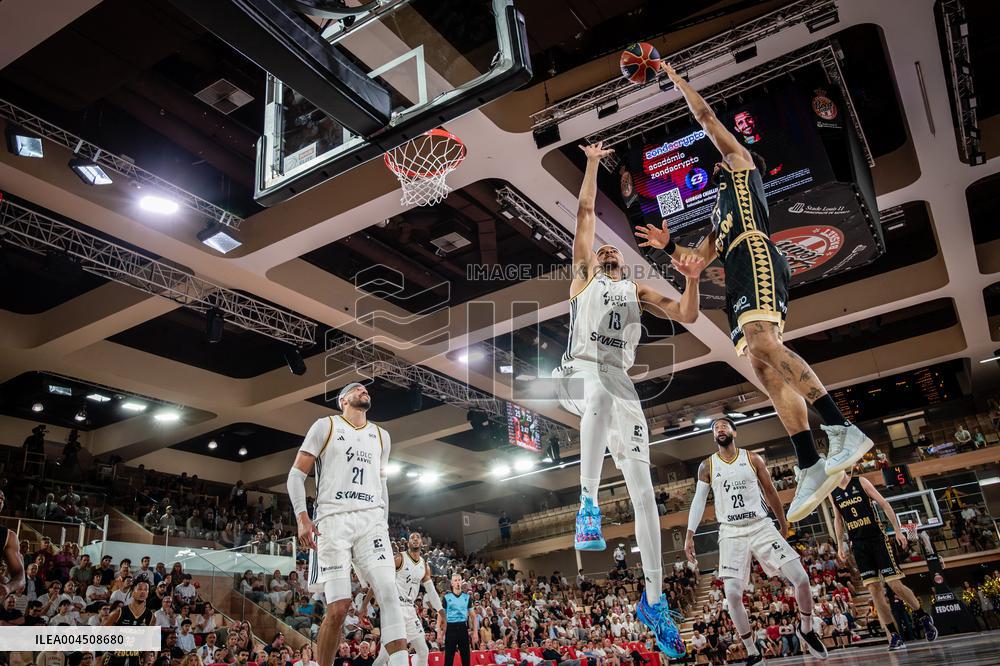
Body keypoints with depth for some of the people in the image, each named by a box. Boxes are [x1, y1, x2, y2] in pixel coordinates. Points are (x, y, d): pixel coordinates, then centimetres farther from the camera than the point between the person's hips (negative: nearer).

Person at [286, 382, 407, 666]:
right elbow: (296, 474, 3)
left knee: (389, 591, -14)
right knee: (339, 606, -9)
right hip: (333, 520, -4)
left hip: (371, 520, 4)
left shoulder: (381, 436, 20)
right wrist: (301, 516, -11)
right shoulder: (325, 426, 6)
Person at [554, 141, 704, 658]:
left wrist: (692, 281, 0)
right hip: (581, 370, -3)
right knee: (600, 398, -44)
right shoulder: (583, 277, 19)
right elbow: (585, 212, 16)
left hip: (620, 379, 4)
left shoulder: (637, 291, 27)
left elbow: (686, 316, 17)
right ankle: (588, 503, -30)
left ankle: (653, 599, 0)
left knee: (642, 486, -5)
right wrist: (592, 164, 19)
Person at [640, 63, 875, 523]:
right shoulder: (720, 217, 41)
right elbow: (695, 261, 38)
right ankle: (811, 466, -19)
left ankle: (840, 428, -41)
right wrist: (667, 245, 23)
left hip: (755, 257, -8)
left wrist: (673, 76, 30)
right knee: (765, 366, -9)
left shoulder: (742, 161, 24)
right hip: (739, 277, 8)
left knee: (761, 344, -32)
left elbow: (706, 115, 21)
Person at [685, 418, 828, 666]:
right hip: (731, 533, 0)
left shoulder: (753, 459, 3)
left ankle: (806, 629, 20)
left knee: (801, 578, -8)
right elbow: (699, 501, 3)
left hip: (761, 526, 1)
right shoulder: (707, 466, 3)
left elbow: (770, 492, 11)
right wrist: (689, 535, -3)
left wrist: (783, 524, 16)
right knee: (732, 594, -11)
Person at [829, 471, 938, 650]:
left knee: (895, 584, -5)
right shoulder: (833, 493, 6)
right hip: (858, 544, 3)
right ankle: (894, 636, 2)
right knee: (874, 590, -3)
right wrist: (840, 544, 12)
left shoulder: (861, 482, -4)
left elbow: (884, 504, -3)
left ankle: (924, 617, 20)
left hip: (877, 538, -3)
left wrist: (898, 530, -8)